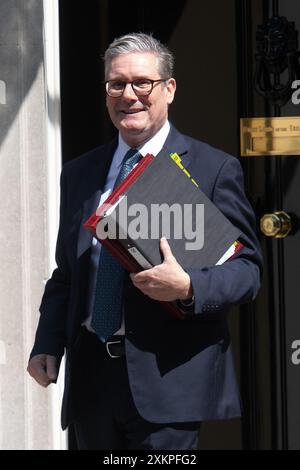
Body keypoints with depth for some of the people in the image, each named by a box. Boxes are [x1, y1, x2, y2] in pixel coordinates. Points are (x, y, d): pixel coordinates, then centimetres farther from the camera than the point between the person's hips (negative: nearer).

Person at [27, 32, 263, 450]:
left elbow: (247, 269, -1)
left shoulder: (215, 169, 0)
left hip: (169, 376, -4)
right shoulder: (79, 173, 15)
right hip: (91, 375, 5)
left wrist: (188, 288, -20)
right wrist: (48, 343, 4)